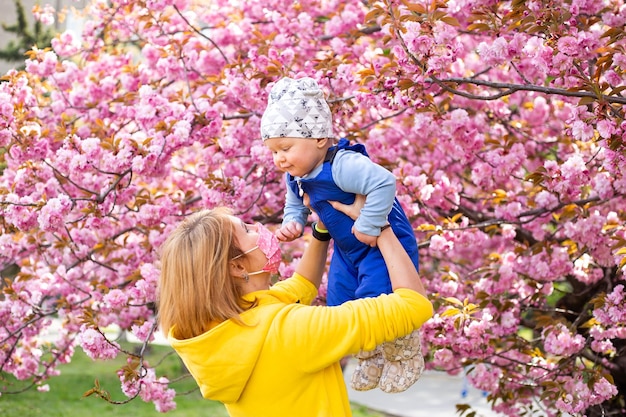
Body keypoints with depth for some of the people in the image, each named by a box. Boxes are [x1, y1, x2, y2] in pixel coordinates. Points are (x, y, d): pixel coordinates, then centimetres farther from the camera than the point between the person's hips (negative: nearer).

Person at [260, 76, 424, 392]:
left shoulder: (343, 165, -33)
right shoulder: (296, 177, -3)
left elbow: (383, 183, -45)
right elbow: (295, 205, 17)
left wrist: (368, 227, -38)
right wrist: (292, 223, -7)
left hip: (385, 244, -9)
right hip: (347, 250, 9)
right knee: (341, 306, 12)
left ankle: (406, 355, 14)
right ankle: (371, 355, 39)